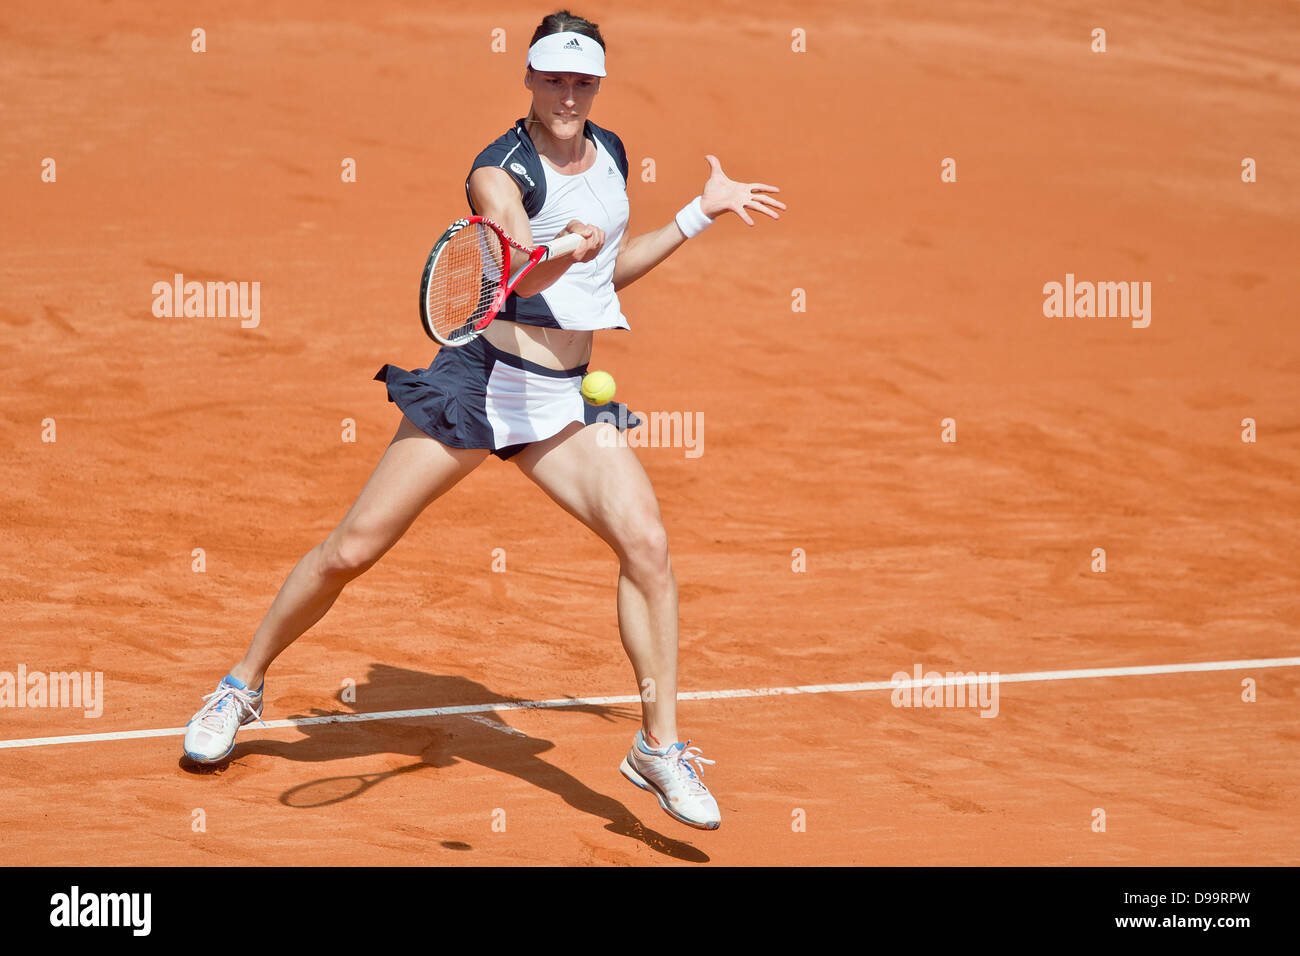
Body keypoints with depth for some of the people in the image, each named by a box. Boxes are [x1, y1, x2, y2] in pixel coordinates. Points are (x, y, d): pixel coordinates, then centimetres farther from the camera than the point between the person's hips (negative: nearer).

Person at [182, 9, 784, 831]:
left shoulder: (611, 153, 8)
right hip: (483, 375, -5)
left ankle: (661, 748, -4)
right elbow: (525, 273, -33)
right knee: (352, 549, -3)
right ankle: (244, 685, 19)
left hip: (569, 396, 5)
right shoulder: (499, 172, -13)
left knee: (648, 544, -15)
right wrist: (567, 248, -54)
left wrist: (700, 213, 20)